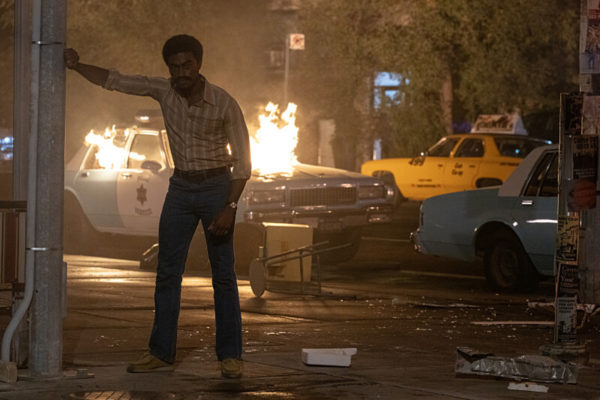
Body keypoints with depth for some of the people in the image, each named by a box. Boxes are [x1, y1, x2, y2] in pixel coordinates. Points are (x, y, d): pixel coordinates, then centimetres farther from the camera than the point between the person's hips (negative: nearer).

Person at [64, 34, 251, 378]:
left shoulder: (224, 104, -15)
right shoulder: (164, 91, -3)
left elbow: (243, 160, -13)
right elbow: (114, 81, -3)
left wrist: (230, 207, -21)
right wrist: (77, 67, -19)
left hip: (217, 186, -4)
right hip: (181, 187, 4)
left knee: (223, 275, -4)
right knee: (168, 272, 2)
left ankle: (230, 356, 0)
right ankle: (162, 353, 6)